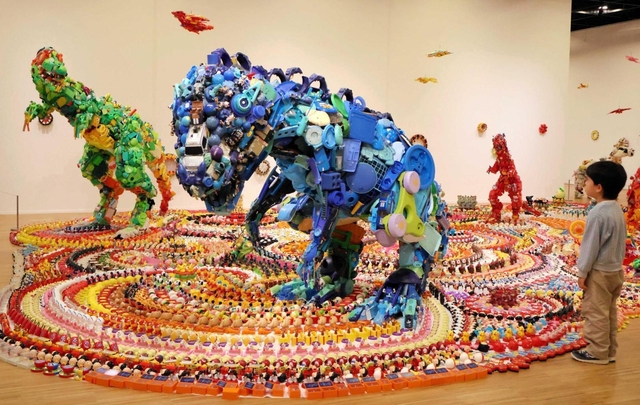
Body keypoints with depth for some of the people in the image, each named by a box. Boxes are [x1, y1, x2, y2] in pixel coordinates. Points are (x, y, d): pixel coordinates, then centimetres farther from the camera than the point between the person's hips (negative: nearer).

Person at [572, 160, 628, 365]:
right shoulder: (617, 209, 4)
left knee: (595, 313, 2)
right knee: (609, 312, 16)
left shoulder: (598, 213, -24)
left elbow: (590, 246, -20)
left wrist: (582, 272, -12)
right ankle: (609, 351, 25)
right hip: (616, 270, 9)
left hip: (600, 272, -9)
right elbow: (619, 241, 13)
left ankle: (598, 352, 11)